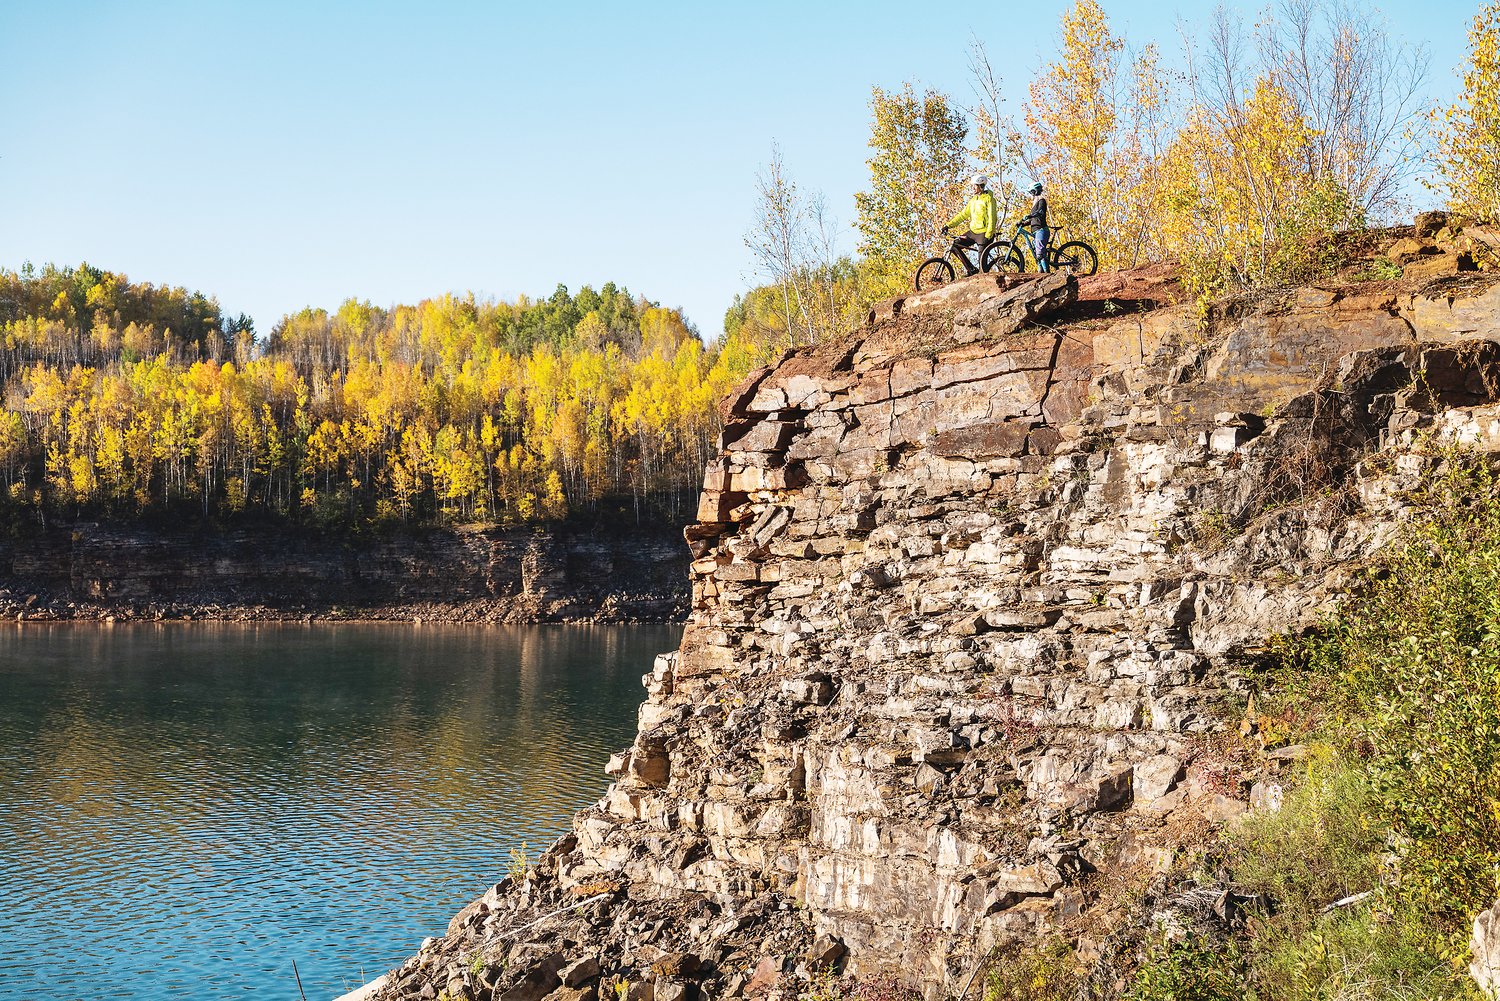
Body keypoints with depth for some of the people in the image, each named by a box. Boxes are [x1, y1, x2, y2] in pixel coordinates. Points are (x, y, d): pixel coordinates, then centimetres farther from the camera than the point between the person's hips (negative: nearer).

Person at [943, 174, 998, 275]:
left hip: (983, 233, -8)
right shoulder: (973, 199, 13)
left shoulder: (989, 199, -10)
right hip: (973, 231, 8)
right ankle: (971, 269, 3)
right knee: (955, 245, -3)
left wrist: (988, 236, -22)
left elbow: (992, 218, -15)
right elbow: (963, 215, 15)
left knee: (982, 261, -10)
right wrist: (948, 225, 8)